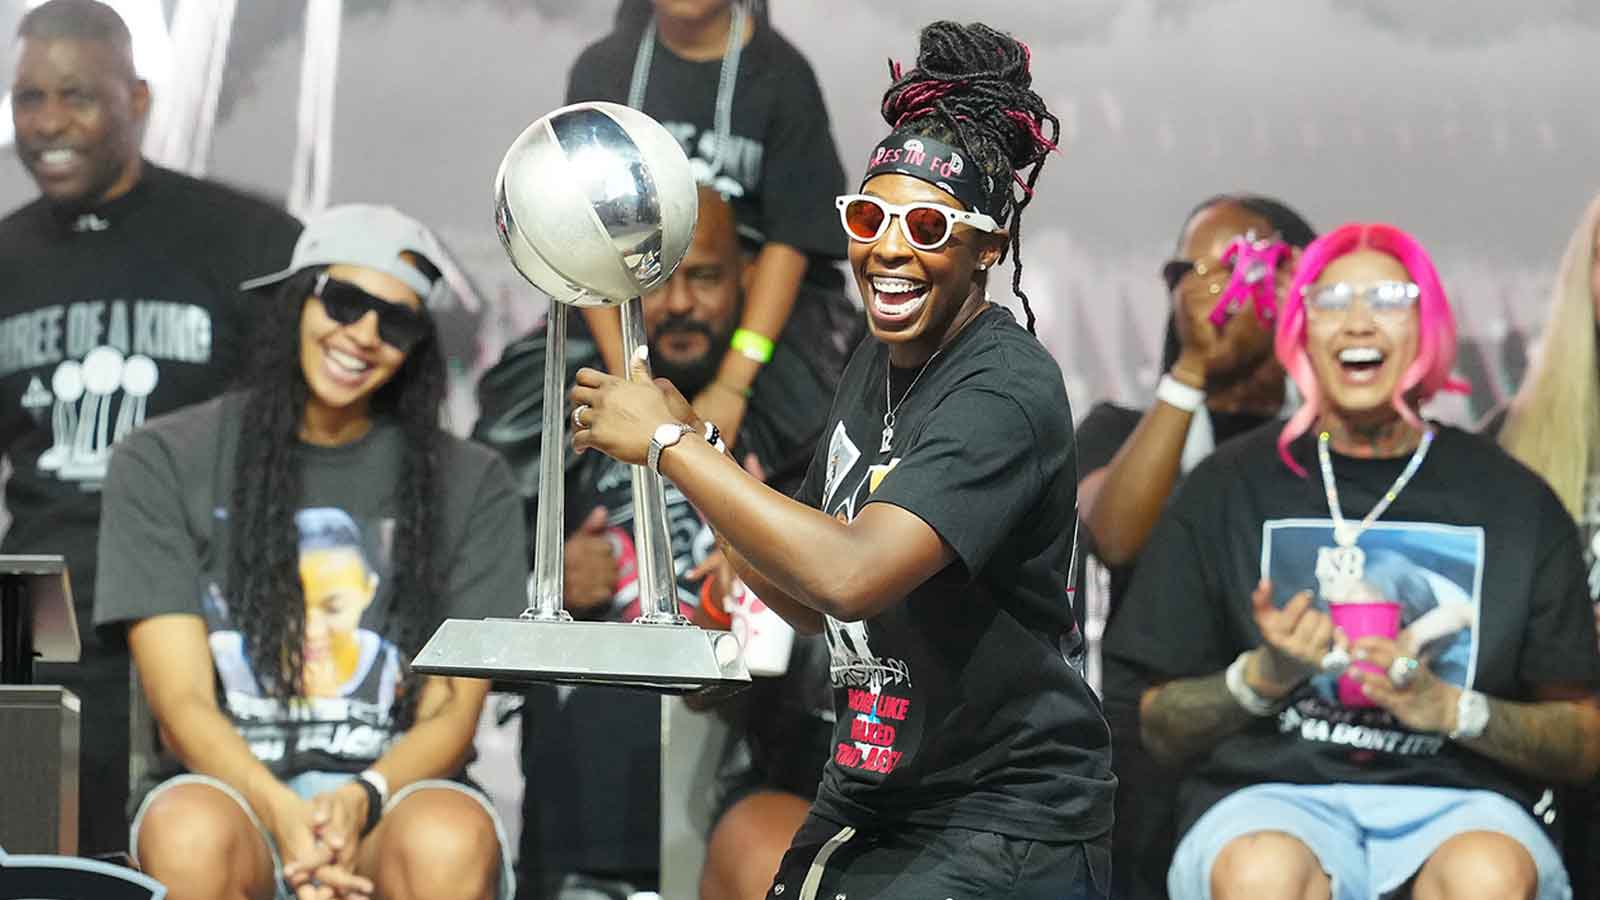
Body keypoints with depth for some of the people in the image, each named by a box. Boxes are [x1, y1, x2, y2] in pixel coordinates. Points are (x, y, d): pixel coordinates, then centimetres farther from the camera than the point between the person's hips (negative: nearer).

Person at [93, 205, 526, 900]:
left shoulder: (470, 485, 12)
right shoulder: (163, 464, 8)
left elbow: (450, 718, 5)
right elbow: (181, 701, -1)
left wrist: (361, 799, -19)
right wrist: (280, 811, -22)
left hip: (396, 795, 1)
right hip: (226, 788, 0)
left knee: (451, 839, -36)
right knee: (190, 832, -36)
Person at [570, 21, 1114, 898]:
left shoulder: (1005, 391, -18)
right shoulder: (875, 365, 8)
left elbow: (852, 577, -30)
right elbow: (812, 604, 13)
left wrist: (669, 441, -21)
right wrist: (692, 448, 0)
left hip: (1002, 828, -7)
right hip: (865, 799, 7)